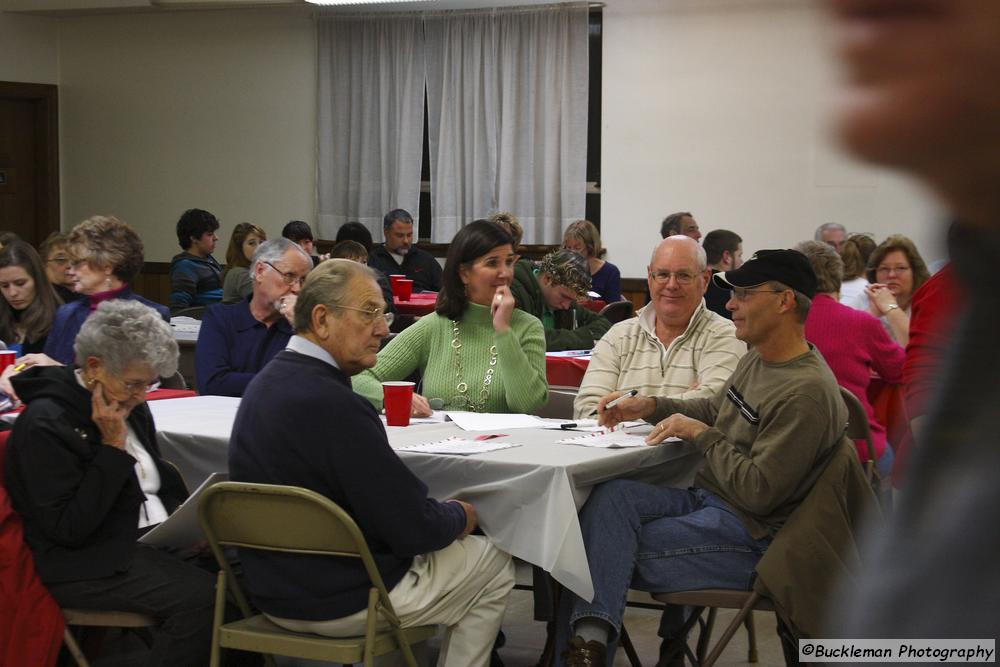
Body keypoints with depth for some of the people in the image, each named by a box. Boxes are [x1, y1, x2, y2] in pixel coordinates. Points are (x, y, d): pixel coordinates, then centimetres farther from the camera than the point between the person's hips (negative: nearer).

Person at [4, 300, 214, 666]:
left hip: (154, 539, 8)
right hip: (90, 564, -8)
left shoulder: (129, 404, 10)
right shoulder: (45, 425, -14)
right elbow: (69, 528, -19)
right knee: (201, 596, -28)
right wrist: (113, 447, -19)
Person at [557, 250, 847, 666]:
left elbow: (759, 493, -23)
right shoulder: (759, 358, 9)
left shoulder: (806, 392, -23)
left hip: (749, 536, -9)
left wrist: (699, 434, -14)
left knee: (606, 553, -18)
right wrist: (649, 406, 9)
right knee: (611, 495, -16)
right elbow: (713, 409, 26)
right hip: (707, 499, 9)